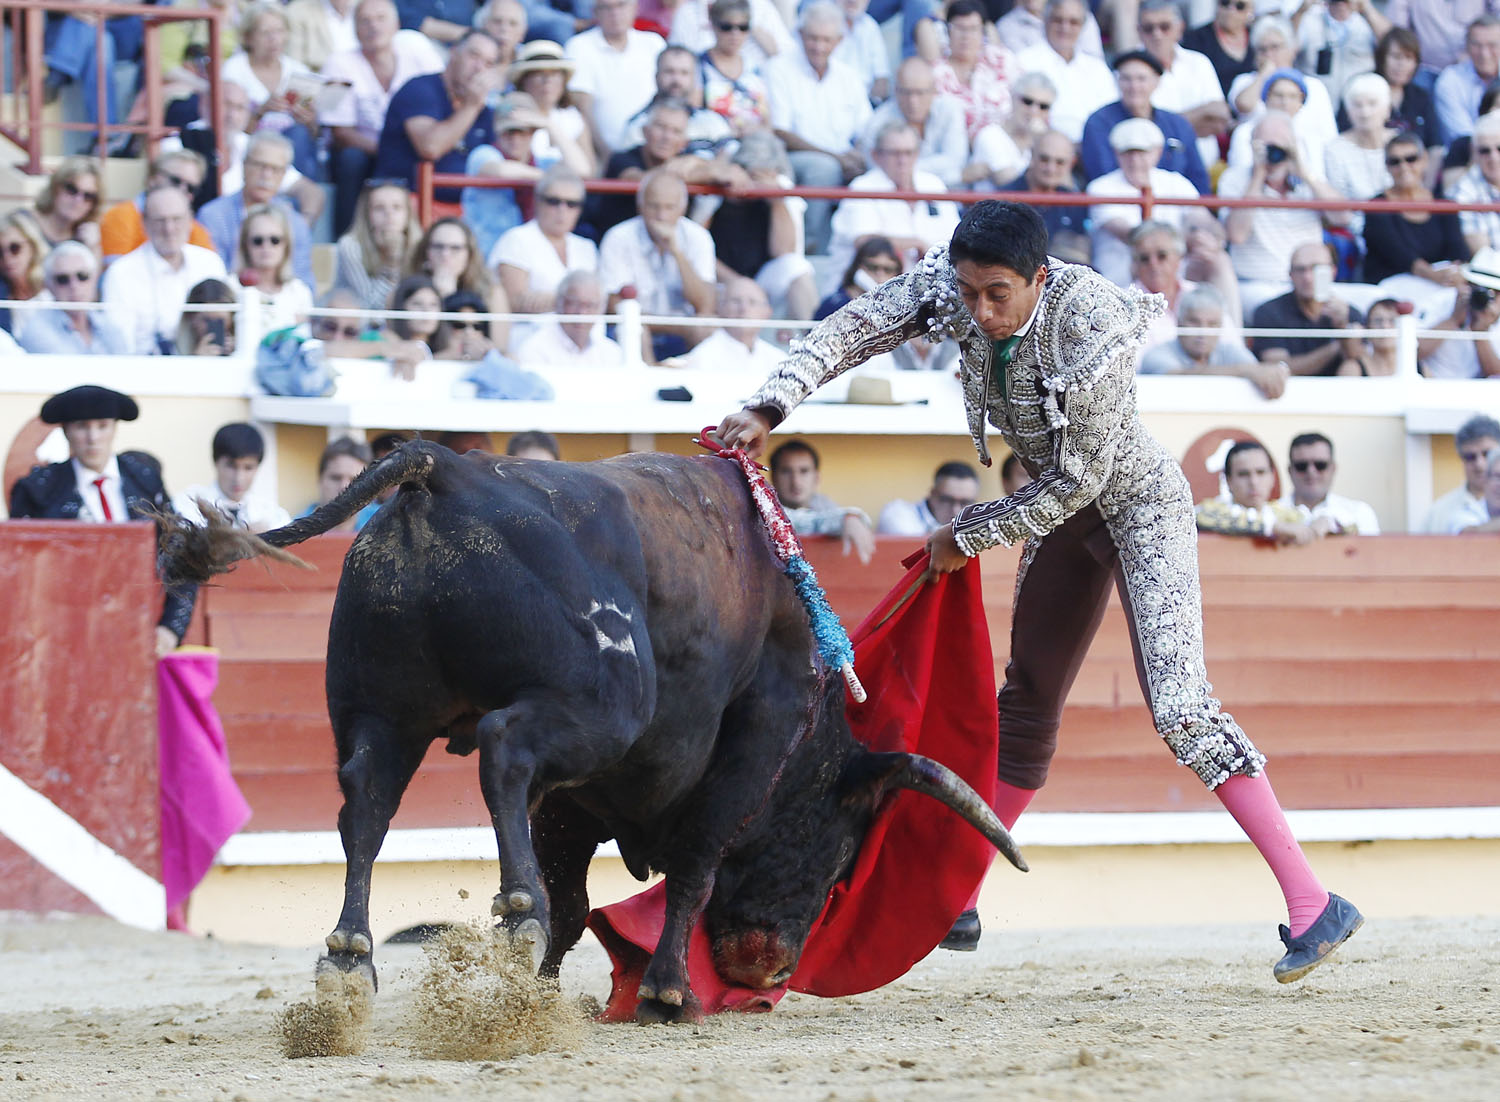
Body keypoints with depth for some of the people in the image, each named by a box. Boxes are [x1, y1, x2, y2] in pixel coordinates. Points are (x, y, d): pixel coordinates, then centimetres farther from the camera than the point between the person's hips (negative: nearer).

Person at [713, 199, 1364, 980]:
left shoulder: (1091, 327, -33)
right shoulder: (949, 287, -17)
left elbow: (1079, 476, -25)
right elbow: (849, 332, -13)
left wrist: (970, 537, -16)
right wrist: (769, 409, -28)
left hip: (1139, 503, -7)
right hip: (1065, 515, 7)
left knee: (1178, 706, -20)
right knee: (1027, 703, 17)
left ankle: (1311, 905, -22)